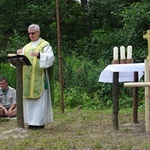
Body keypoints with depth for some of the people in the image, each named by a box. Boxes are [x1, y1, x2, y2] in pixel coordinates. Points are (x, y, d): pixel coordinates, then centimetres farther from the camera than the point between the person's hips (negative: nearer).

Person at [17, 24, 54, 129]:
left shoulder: (45, 45, 2)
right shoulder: (26, 47, 19)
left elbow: (50, 58, -12)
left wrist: (38, 55, -27)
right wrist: (19, 55, -9)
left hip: (39, 77, -6)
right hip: (28, 78, 6)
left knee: (39, 99, -6)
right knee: (29, 99, 4)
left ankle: (40, 122, -4)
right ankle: (31, 121, 9)